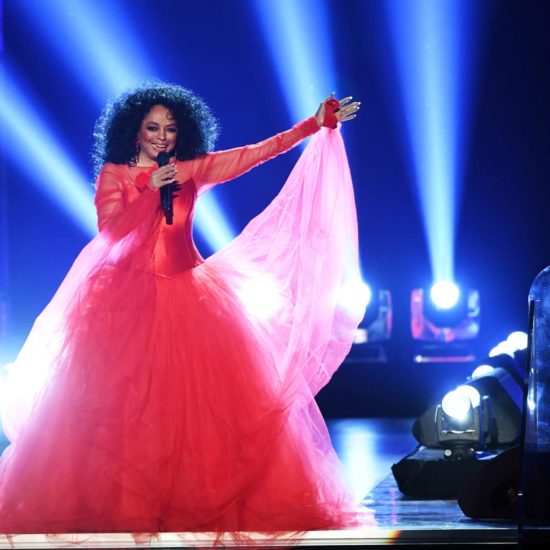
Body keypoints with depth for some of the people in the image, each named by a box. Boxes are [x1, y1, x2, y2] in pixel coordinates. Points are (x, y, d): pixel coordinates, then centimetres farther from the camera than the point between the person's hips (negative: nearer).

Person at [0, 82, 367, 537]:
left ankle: (205, 500, -4)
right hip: (128, 297, -2)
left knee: (199, 400, -7)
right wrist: (150, 189, -17)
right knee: (119, 405, -7)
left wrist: (317, 124, -4)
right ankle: (112, 506, -3)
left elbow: (255, 154, 2)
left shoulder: (192, 170, 8)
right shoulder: (114, 173, 4)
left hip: (187, 296, 2)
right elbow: (109, 228, -9)